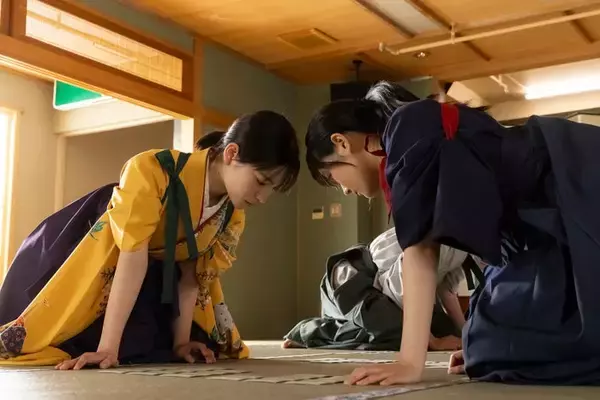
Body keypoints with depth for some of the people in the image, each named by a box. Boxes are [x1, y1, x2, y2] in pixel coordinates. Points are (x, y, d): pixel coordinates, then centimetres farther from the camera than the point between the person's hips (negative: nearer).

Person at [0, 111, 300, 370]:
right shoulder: (152, 171, -35)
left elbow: (192, 274, -9)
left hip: (157, 273, 6)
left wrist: (180, 342, -14)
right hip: (94, 258, -5)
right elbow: (132, 258, -37)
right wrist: (107, 347, -37)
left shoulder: (233, 216, -15)